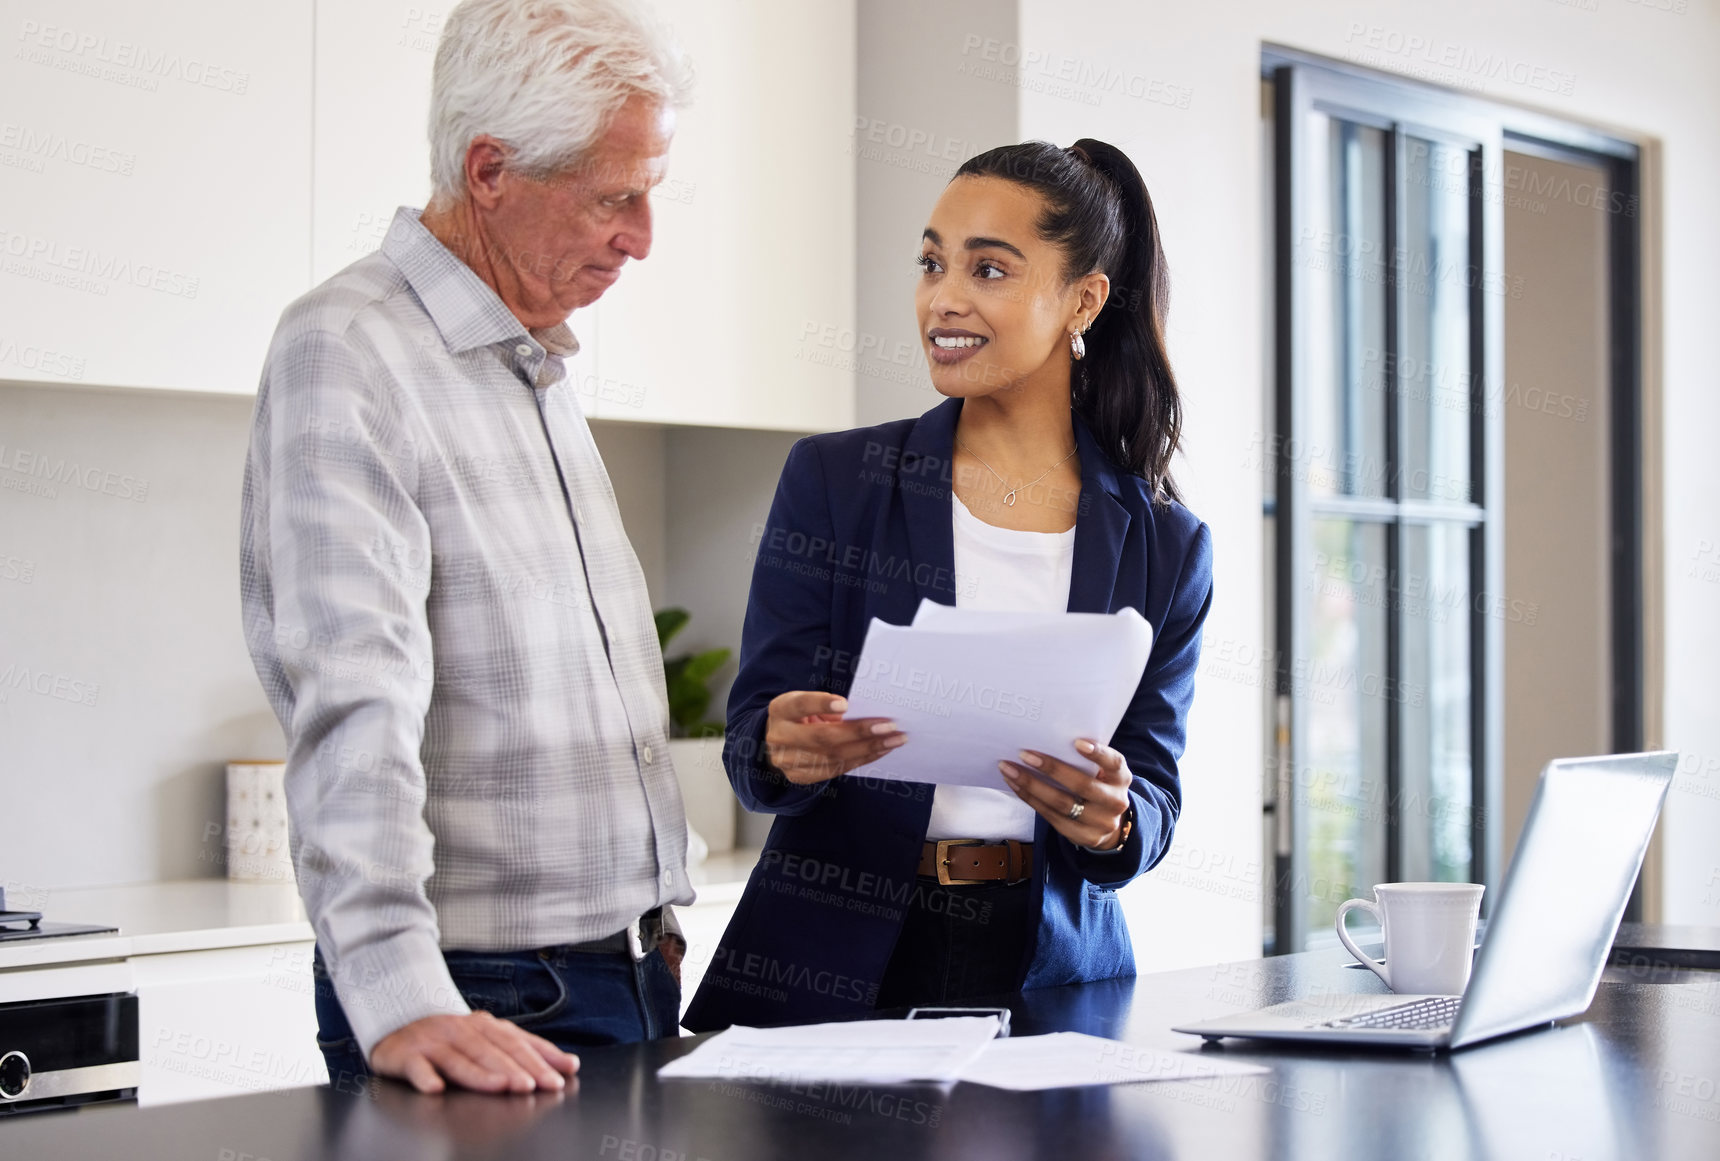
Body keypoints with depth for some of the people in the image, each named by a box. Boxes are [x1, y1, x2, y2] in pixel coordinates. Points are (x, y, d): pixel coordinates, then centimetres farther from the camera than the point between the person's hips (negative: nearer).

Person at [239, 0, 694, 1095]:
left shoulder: (541, 365, 15)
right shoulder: (346, 353, -13)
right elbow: (355, 700, -23)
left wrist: (653, 927, 16)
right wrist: (399, 998, -31)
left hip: (633, 972, 8)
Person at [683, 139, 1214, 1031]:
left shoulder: (1164, 546, 6)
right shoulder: (830, 481, 3)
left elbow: (1155, 800, 6)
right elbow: (754, 745, 0)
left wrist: (1111, 820, -16)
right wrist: (789, 750, -22)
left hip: (1048, 967, 1)